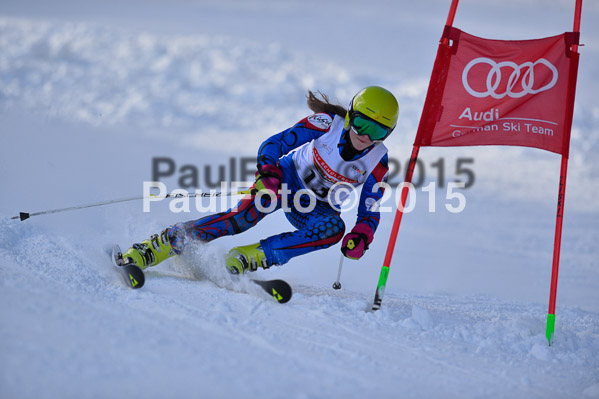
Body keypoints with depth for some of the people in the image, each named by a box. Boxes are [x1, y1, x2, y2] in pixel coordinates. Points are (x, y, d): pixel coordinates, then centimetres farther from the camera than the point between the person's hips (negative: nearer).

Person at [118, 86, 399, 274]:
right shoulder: (328, 123, -19)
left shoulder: (377, 163, -13)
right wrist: (267, 174, -37)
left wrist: (361, 236, -29)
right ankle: (155, 248, -30)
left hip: (317, 207, 3)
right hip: (287, 179, -3)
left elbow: (370, 212, -7)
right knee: (244, 216, -32)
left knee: (334, 229, -33)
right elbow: (273, 145, -18)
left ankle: (247, 258, -31)